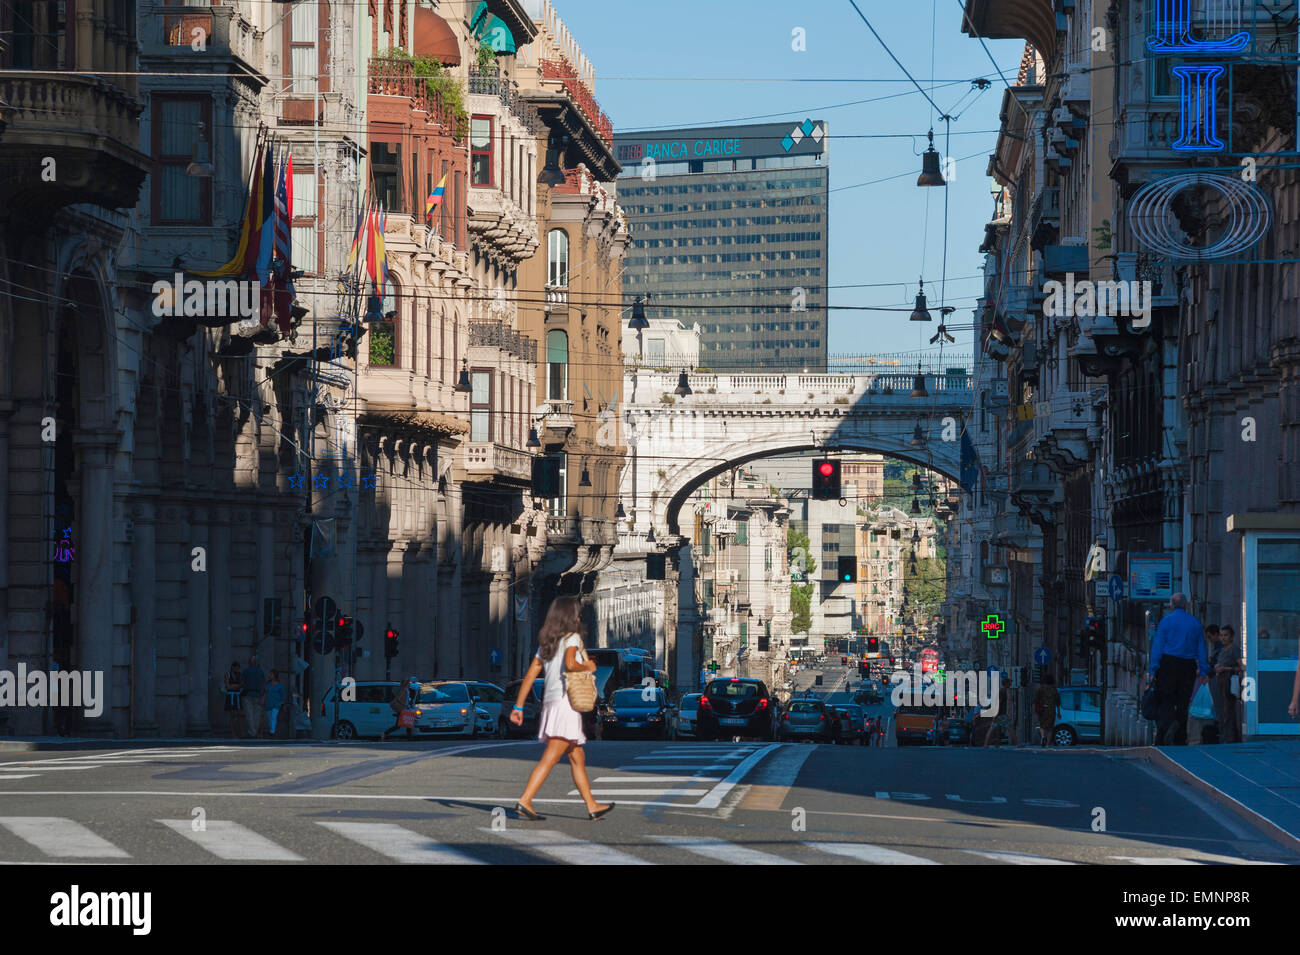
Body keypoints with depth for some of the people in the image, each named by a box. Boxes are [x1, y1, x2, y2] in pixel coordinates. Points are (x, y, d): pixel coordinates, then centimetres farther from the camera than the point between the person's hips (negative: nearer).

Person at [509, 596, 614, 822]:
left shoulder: (546, 643, 16)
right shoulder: (572, 638, -5)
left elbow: (530, 674, 12)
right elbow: (570, 664, -25)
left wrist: (518, 706, 12)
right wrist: (588, 667, -4)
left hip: (550, 702, 8)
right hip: (566, 702, -8)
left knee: (577, 758, 15)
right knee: (550, 758, -12)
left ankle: (592, 806, 21)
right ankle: (524, 801, -20)